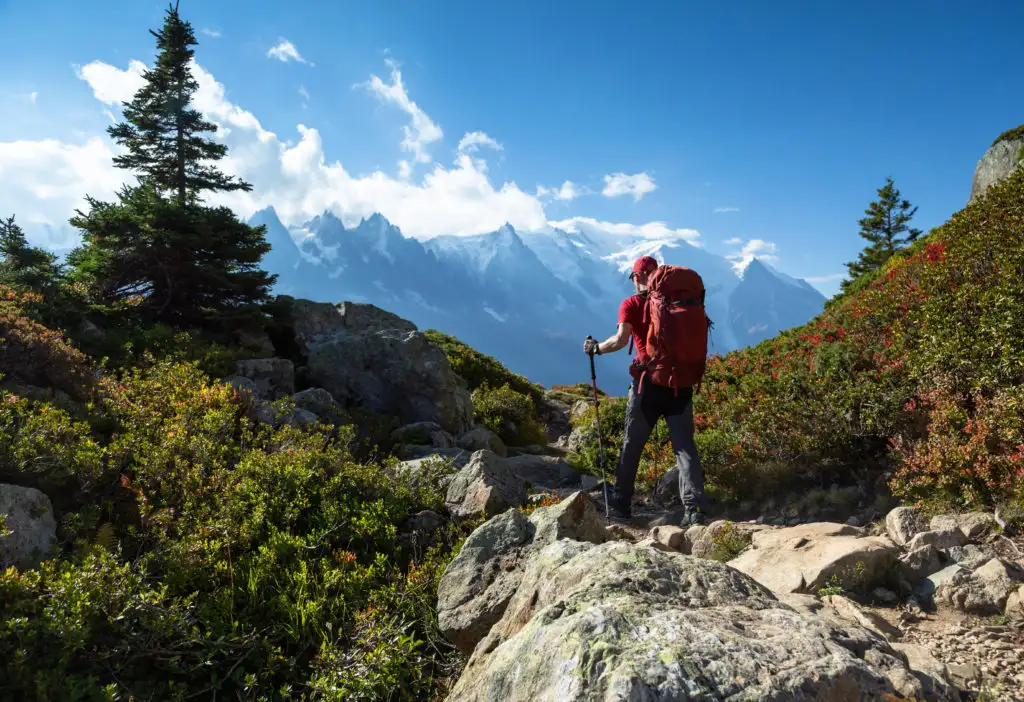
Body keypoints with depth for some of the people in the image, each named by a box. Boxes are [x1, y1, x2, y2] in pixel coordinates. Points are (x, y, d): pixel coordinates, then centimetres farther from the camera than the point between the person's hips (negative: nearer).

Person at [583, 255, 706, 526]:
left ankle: (620, 505, 19)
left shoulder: (631, 304, -3)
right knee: (685, 445, 3)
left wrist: (596, 347, 0)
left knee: (632, 445, 11)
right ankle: (694, 508, -6)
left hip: (648, 382, -2)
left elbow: (621, 339, -15)